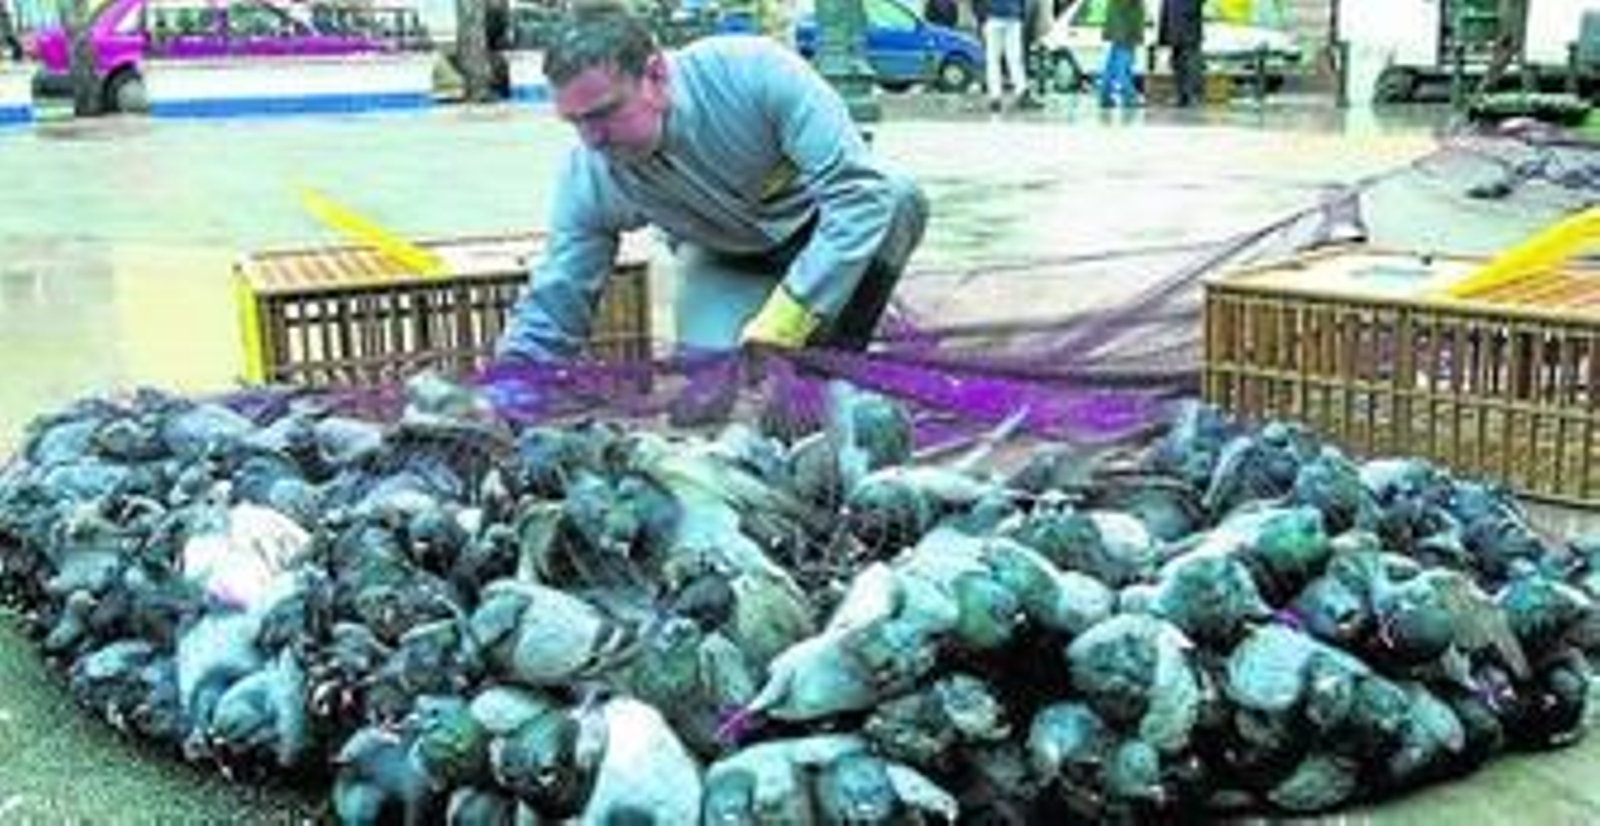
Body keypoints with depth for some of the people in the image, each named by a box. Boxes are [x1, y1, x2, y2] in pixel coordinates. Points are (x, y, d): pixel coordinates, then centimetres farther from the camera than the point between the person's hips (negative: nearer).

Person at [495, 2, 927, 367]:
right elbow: (545, 319, -17)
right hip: (727, 262, 1)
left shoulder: (754, 71, -36)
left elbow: (860, 192, -37)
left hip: (822, 228, -1)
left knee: (900, 201, -32)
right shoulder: (587, 179, -25)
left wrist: (778, 329, -41)